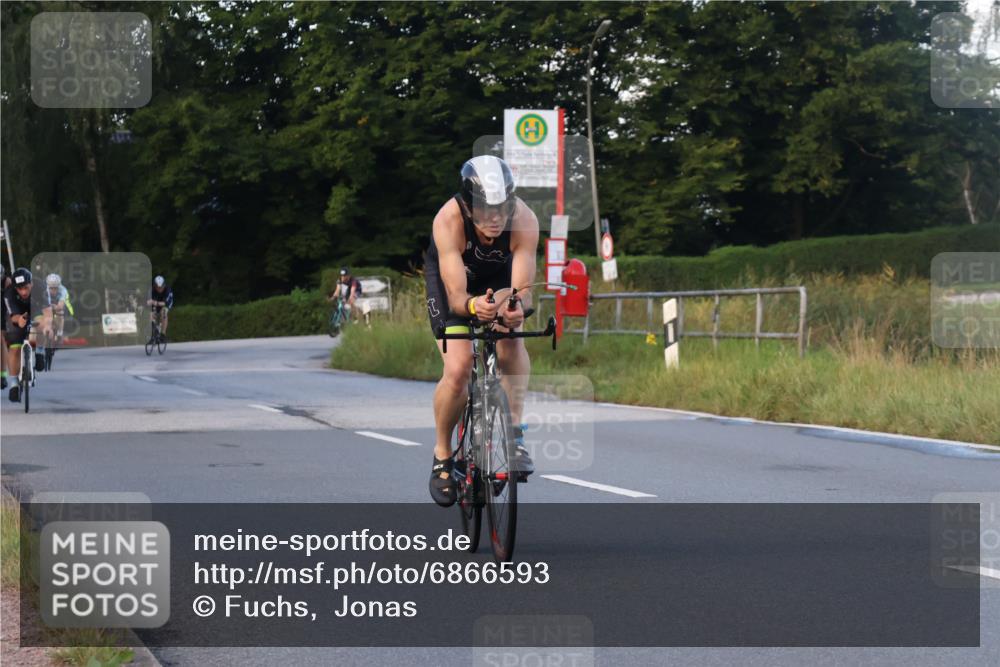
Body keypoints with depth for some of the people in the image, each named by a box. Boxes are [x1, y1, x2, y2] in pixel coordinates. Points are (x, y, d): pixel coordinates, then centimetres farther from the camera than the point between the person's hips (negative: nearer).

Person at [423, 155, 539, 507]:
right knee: (457, 368, -18)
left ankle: (514, 433, -20)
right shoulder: (449, 221, -39)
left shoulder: (525, 221, -35)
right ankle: (442, 456, 4)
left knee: (511, 341, -29)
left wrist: (516, 307, -62)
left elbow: (523, 289, -39)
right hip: (449, 277, -2)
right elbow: (455, 295, -42)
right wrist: (473, 306, -64)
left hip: (500, 278, 2)